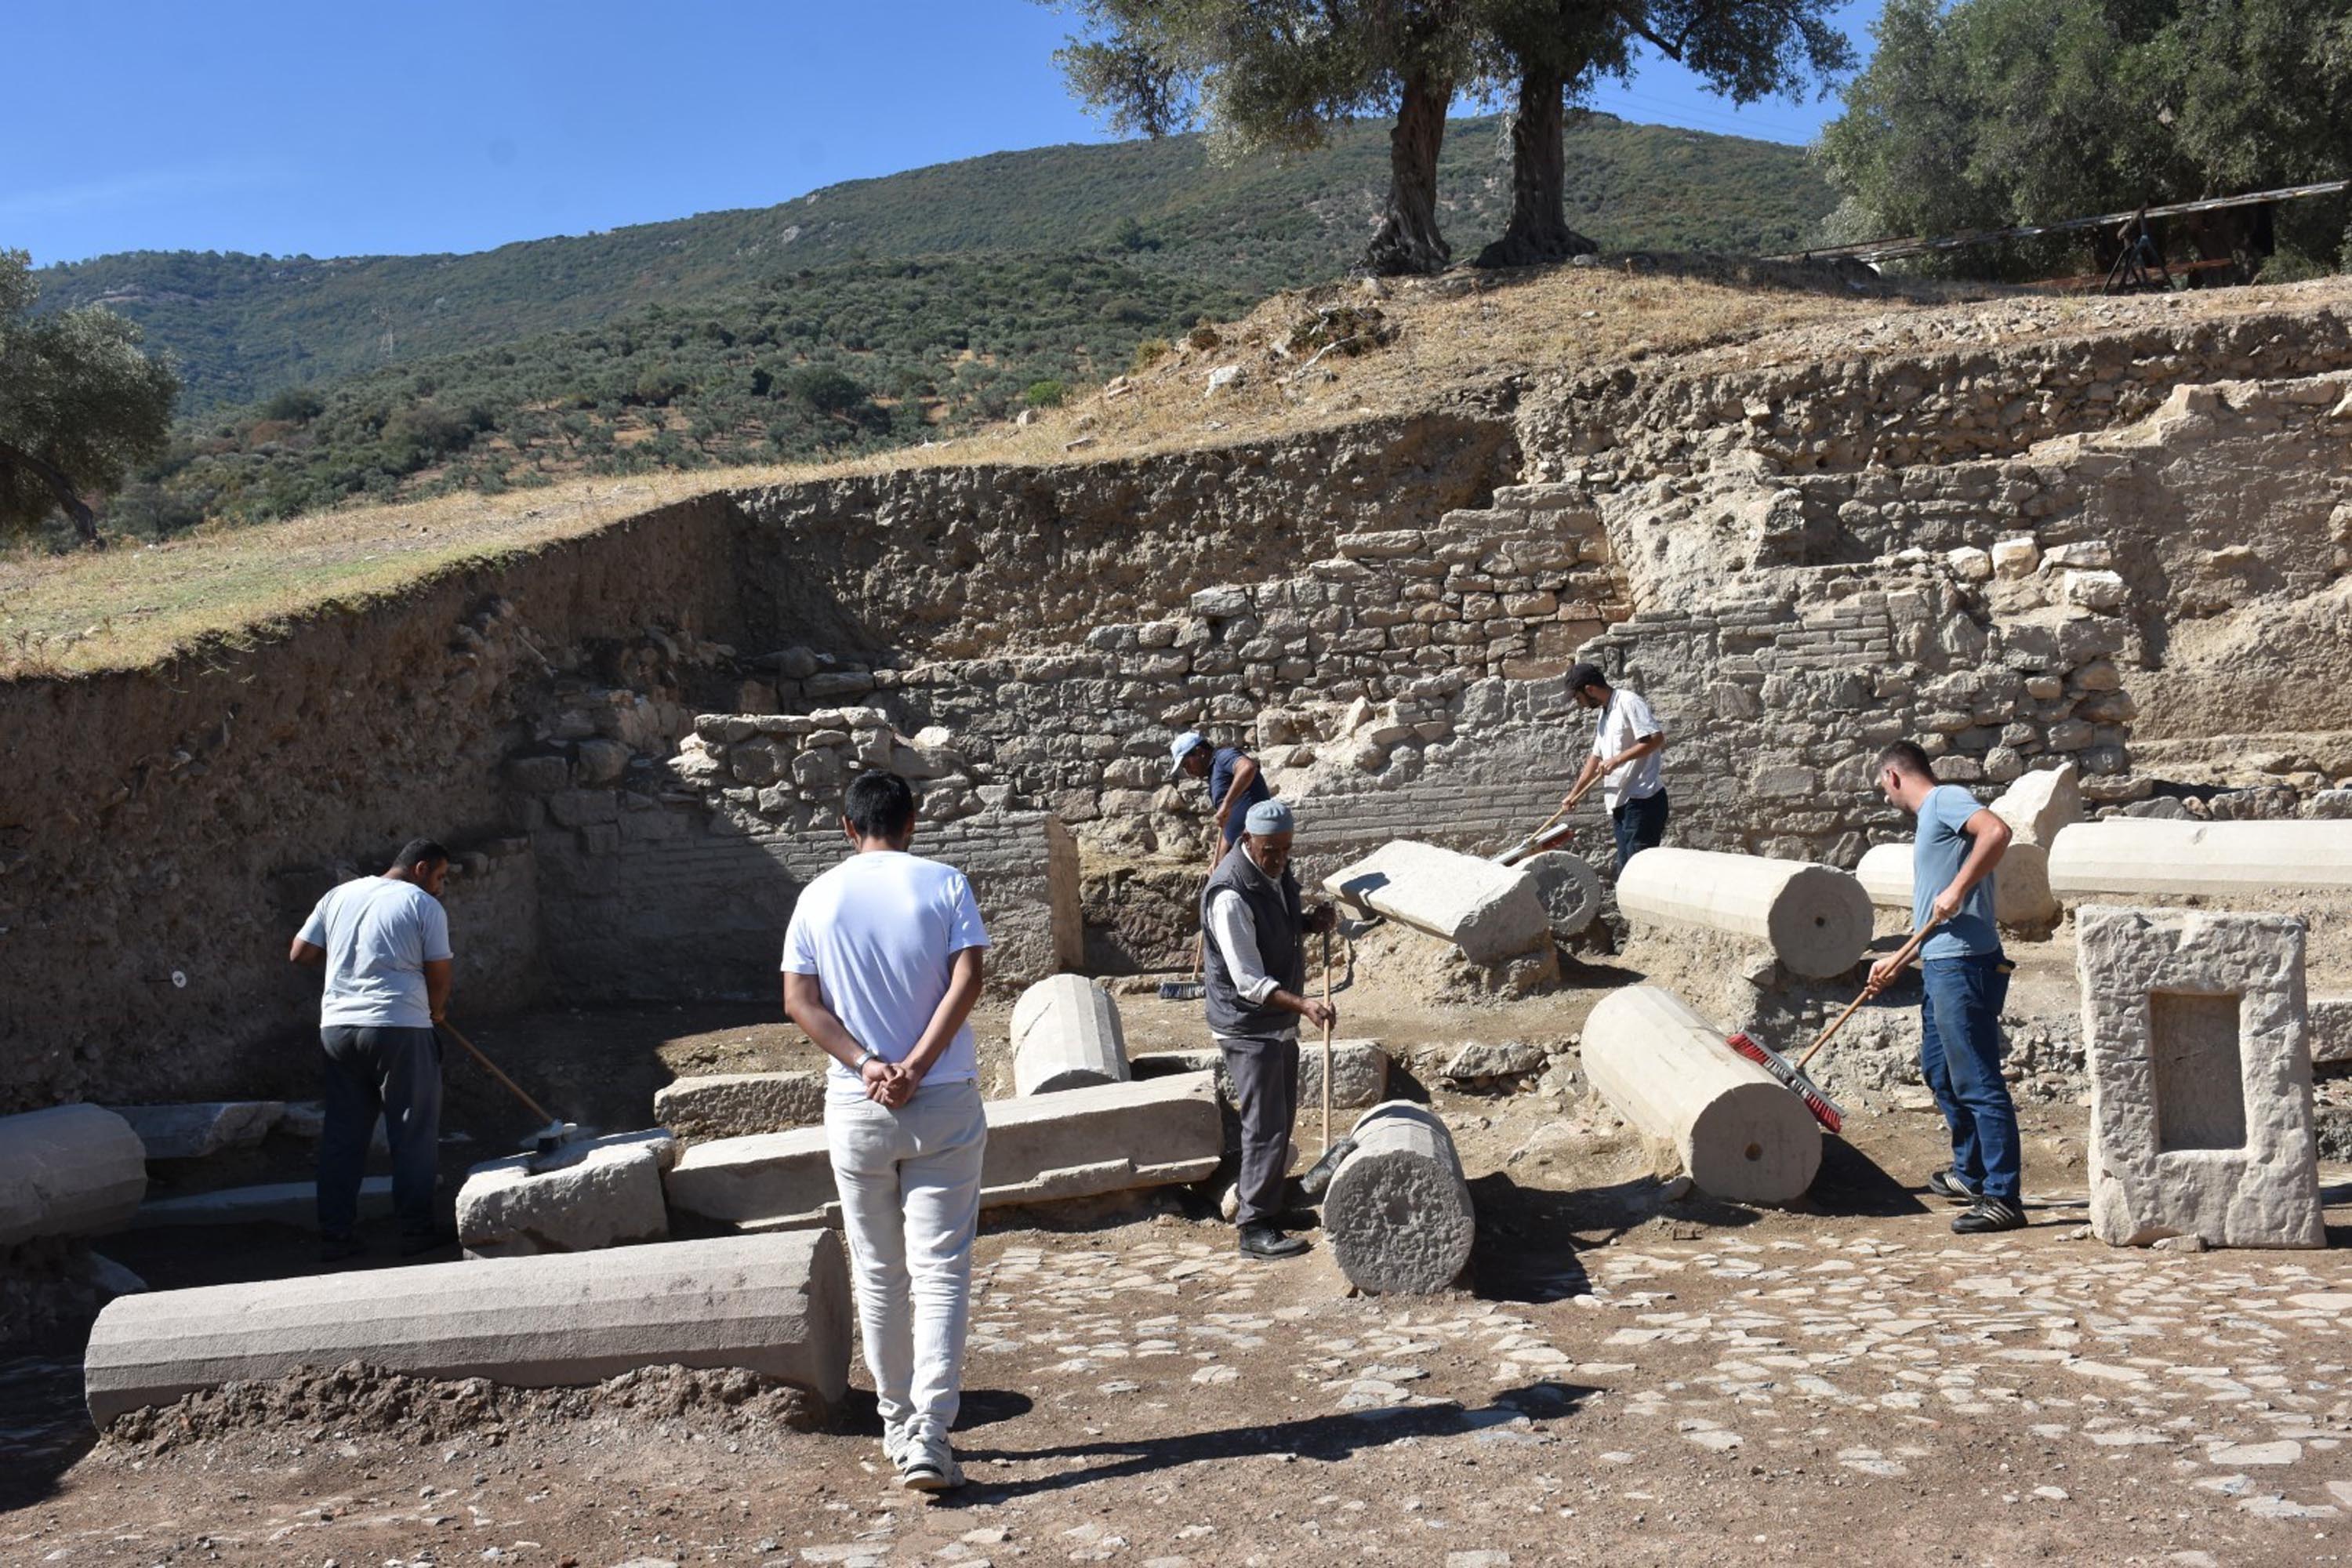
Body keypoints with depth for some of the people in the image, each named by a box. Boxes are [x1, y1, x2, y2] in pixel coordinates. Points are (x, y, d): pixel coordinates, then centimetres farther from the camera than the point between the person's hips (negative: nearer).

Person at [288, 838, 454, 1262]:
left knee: (342, 1133, 12)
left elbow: (300, 954, 13)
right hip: (399, 1028, -5)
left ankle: (336, 1235, 14)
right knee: (414, 1132, 6)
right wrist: (436, 1011, 16)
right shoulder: (425, 906, -3)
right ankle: (416, 1230, 11)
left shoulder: (339, 896, 13)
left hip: (337, 1027, 6)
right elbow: (439, 976, -3)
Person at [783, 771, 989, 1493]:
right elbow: (966, 981, -13)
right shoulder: (945, 884, -2)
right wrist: (916, 1067, -14)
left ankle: (898, 1427, 25)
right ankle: (929, 1435, -8)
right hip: (944, 1106, -2)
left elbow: (798, 1000, -5)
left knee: (878, 1276, 14)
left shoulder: (819, 897, 3)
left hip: (855, 1109, 2)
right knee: (940, 1271, 0)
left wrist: (866, 1065, -10)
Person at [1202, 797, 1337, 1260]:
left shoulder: (1277, 871, 2)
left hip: (1279, 1021, 9)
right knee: (1265, 1126, -6)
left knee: (1281, 1117, 19)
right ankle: (1255, 1228, 3)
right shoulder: (1231, 895, -27)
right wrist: (1303, 1005, -40)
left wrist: (1311, 922, -1)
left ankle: (1259, 1194, 36)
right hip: (1248, 1026, -9)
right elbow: (1249, 982, -29)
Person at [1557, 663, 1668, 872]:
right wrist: (1574, 794, 25)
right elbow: (1596, 758, 27)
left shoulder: (1629, 702, -9)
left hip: (1642, 799, -9)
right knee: (1625, 870, 8)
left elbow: (1657, 739, -19)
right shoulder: (1605, 715, 20)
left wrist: (1617, 760, -19)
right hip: (1619, 802, 9)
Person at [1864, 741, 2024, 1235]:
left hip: (1964, 965, -11)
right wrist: (1896, 962, 28)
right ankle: (1970, 1175, 34)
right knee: (1938, 1070, 21)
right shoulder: (1930, 816, 22)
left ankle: (2002, 1199, -5)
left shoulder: (1947, 799, -7)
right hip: (1939, 965, 11)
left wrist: (1957, 890, -25)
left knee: (1977, 1081, -9)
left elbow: (1997, 831, -28)